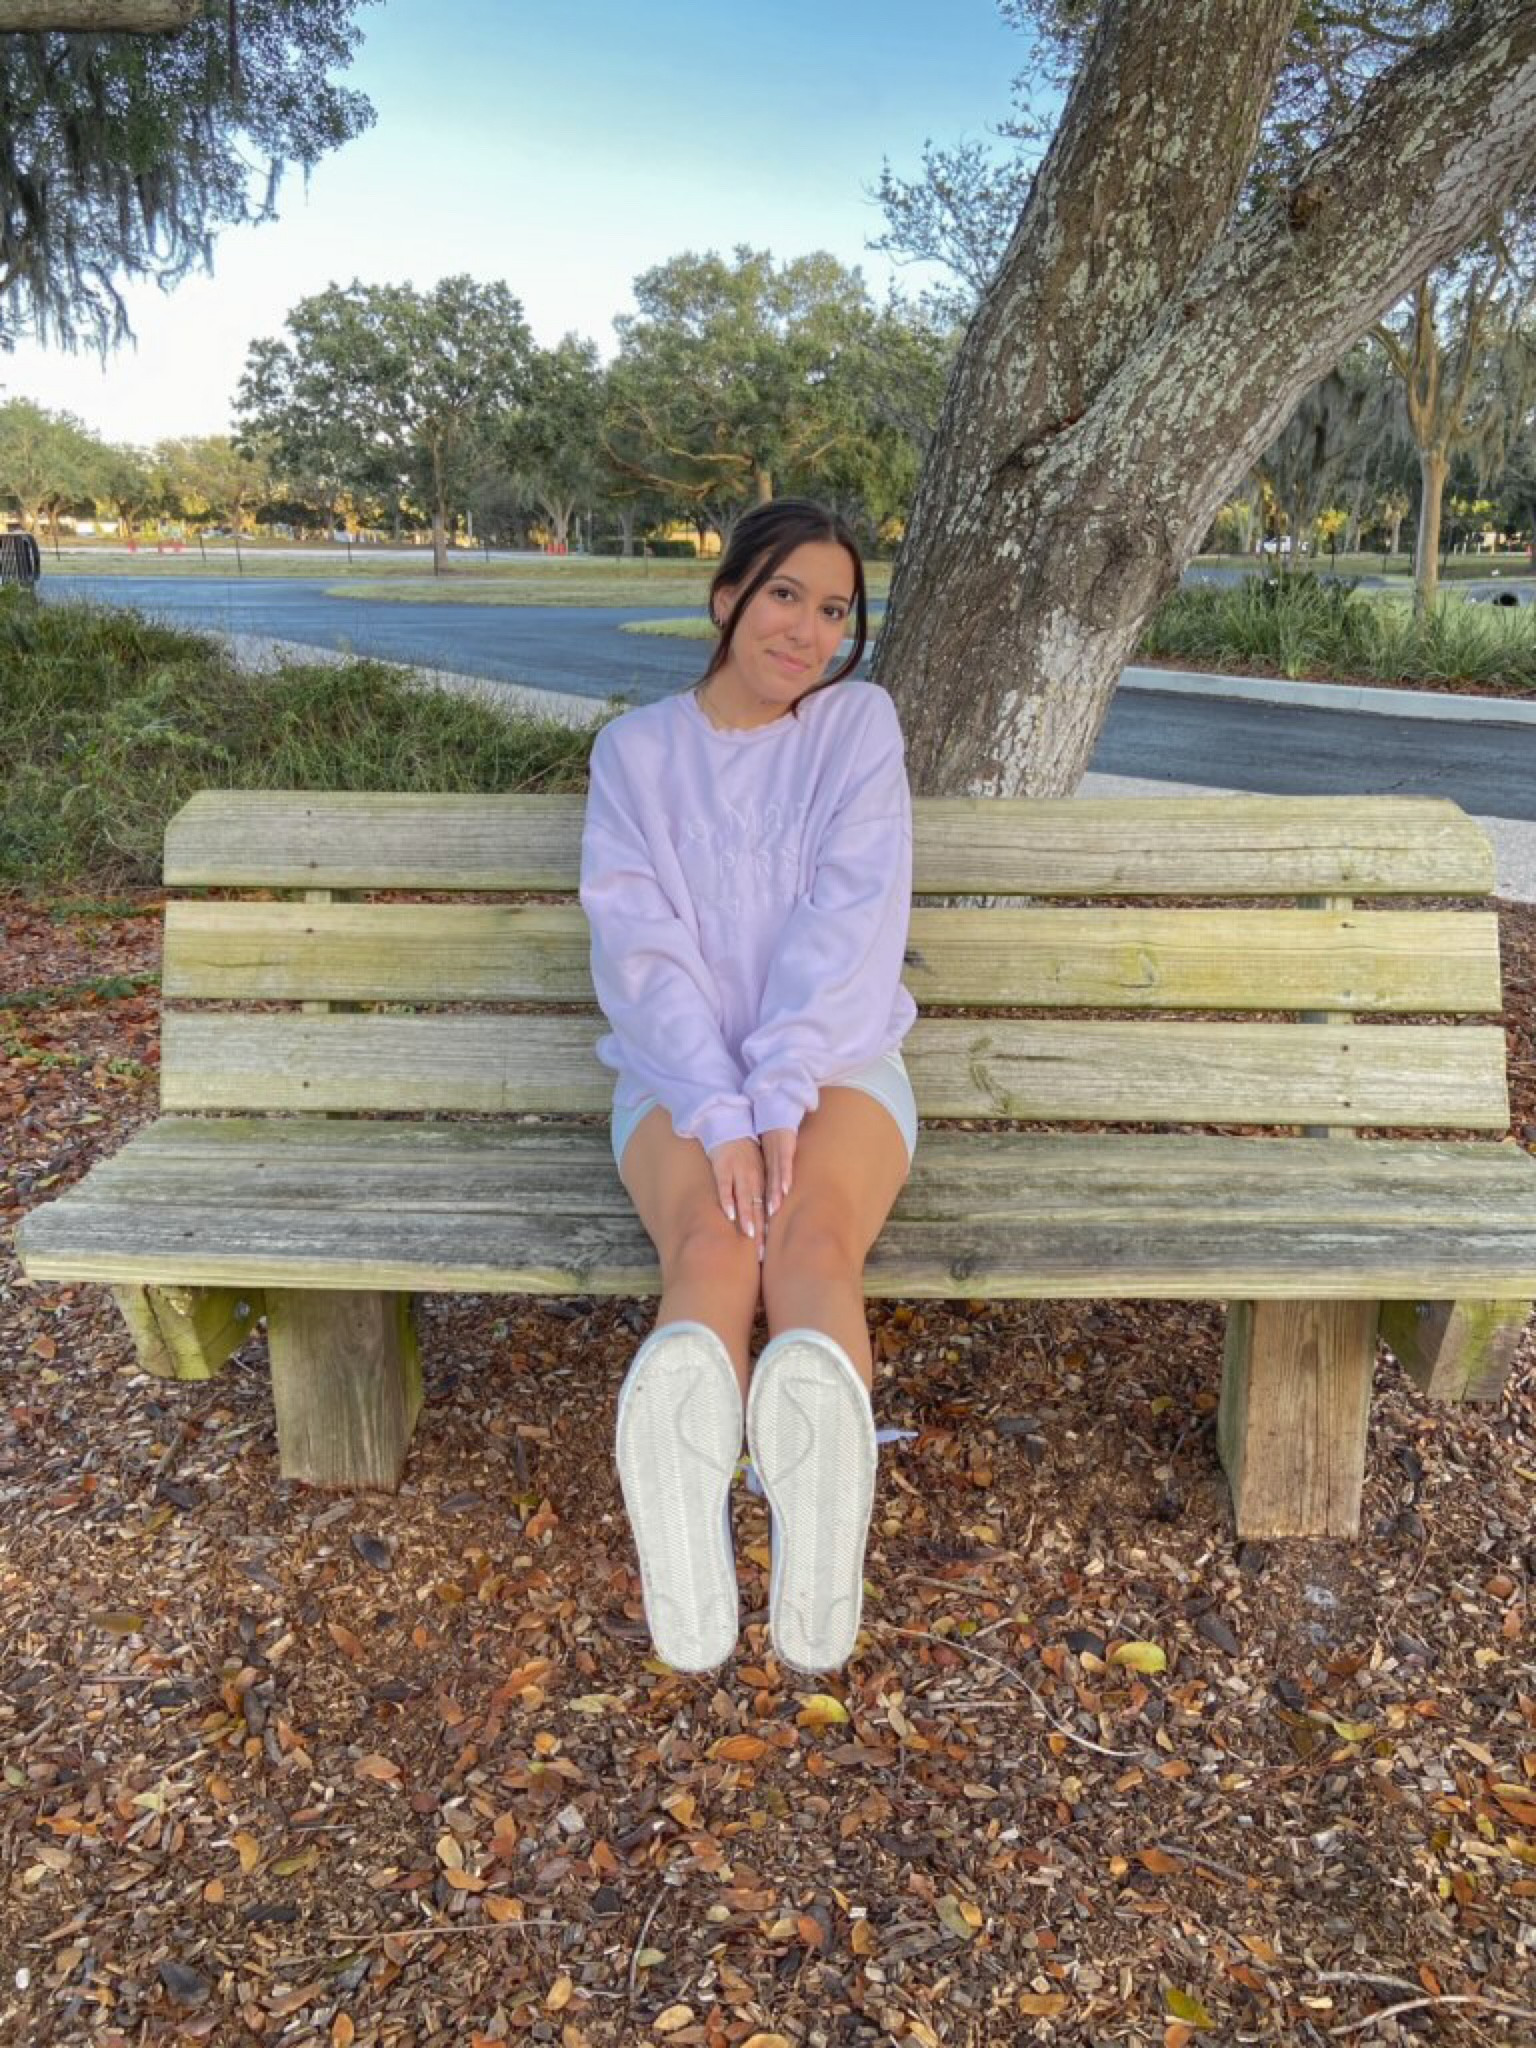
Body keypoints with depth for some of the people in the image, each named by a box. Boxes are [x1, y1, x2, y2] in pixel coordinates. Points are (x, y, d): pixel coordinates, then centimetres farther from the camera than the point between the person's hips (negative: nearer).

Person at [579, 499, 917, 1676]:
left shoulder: (861, 722, 7)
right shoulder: (636, 750, 8)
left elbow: (850, 920, -7)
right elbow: (641, 946, -6)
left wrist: (780, 1094, -19)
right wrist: (720, 1117, -20)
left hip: (834, 1063, 0)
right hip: (680, 1073, 0)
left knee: (813, 1238, -33)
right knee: (713, 1247, -33)